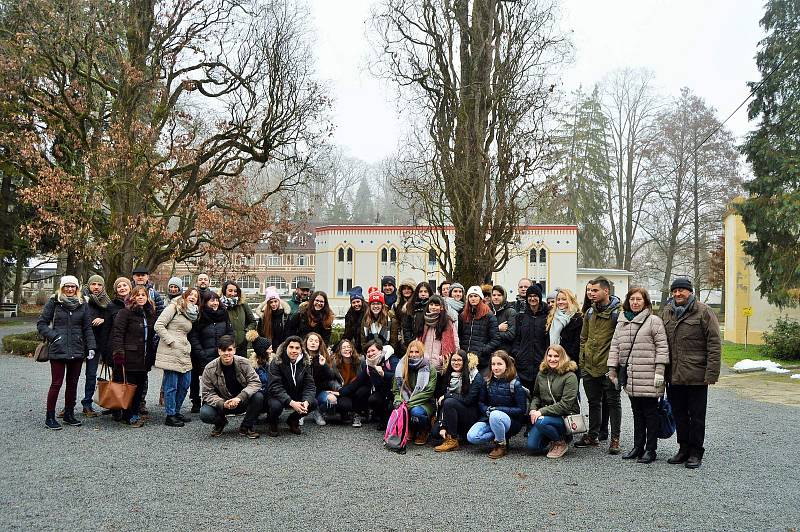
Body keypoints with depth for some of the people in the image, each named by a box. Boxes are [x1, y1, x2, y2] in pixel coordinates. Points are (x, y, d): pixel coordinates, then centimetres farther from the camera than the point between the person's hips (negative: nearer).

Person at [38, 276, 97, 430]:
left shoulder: (82, 304, 8)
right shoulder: (53, 302, 0)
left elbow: (87, 327, 10)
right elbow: (41, 324, 2)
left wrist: (91, 346, 2)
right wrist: (53, 336, -12)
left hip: (77, 350, 3)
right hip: (58, 350, -3)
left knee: (73, 383, 10)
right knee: (56, 383, -2)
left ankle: (69, 414, 22)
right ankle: (50, 417, 9)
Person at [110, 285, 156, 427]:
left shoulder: (150, 314, 16)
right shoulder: (126, 312, -5)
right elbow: (117, 333, -11)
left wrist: (152, 355, 17)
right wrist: (118, 352, -19)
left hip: (144, 359, 6)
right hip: (130, 357, -6)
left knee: (140, 387, 8)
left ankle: (134, 413, 17)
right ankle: (131, 416, 5)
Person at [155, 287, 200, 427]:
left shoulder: (192, 314, 19)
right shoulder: (174, 307, -5)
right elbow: (159, 325, -12)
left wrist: (188, 346, 9)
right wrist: (171, 341, -14)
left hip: (184, 353, 8)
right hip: (170, 352, -8)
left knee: (185, 383, 11)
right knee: (171, 385, -3)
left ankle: (176, 411, 25)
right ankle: (170, 416, 5)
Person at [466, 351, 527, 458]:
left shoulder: (515, 384, -10)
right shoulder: (488, 382, 3)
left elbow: (521, 410, -11)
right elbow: (481, 402, 13)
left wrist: (497, 409, -18)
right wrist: (487, 410, -10)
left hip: (511, 420, -4)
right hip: (489, 418, 4)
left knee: (495, 415, -40)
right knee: (471, 437, -23)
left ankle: (502, 445, -14)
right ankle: (499, 435, -1)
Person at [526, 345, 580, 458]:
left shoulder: (570, 377, -11)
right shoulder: (541, 374, 8)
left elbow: (565, 404, -18)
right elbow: (536, 396, 19)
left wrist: (542, 411, -22)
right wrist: (533, 409, -4)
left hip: (566, 416, -5)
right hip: (545, 414, 5)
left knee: (541, 422, -35)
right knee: (532, 446, -12)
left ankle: (561, 443, -7)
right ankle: (552, 440, 18)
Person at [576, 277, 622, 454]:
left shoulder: (617, 312, -9)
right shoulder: (590, 312, 11)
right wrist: (582, 361, 10)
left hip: (608, 366, -6)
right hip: (589, 367, 7)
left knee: (613, 402, 3)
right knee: (593, 402, 16)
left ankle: (615, 439, 11)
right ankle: (592, 436, 26)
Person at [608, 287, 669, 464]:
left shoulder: (654, 321, -4)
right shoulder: (622, 322, 14)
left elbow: (662, 347, -7)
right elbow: (615, 345, 16)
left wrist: (659, 371, -12)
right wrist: (612, 368, 11)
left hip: (648, 377, -5)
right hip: (630, 377, 6)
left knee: (650, 413, 2)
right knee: (637, 413, 14)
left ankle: (650, 450, 9)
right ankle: (638, 447, 22)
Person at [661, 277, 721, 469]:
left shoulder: (703, 312, -5)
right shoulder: (666, 313, 11)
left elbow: (714, 344, -8)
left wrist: (711, 373, -14)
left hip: (696, 376, -5)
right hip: (674, 376, 5)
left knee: (696, 415, 4)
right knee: (679, 414, 13)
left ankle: (696, 453, 15)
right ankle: (684, 448, 25)